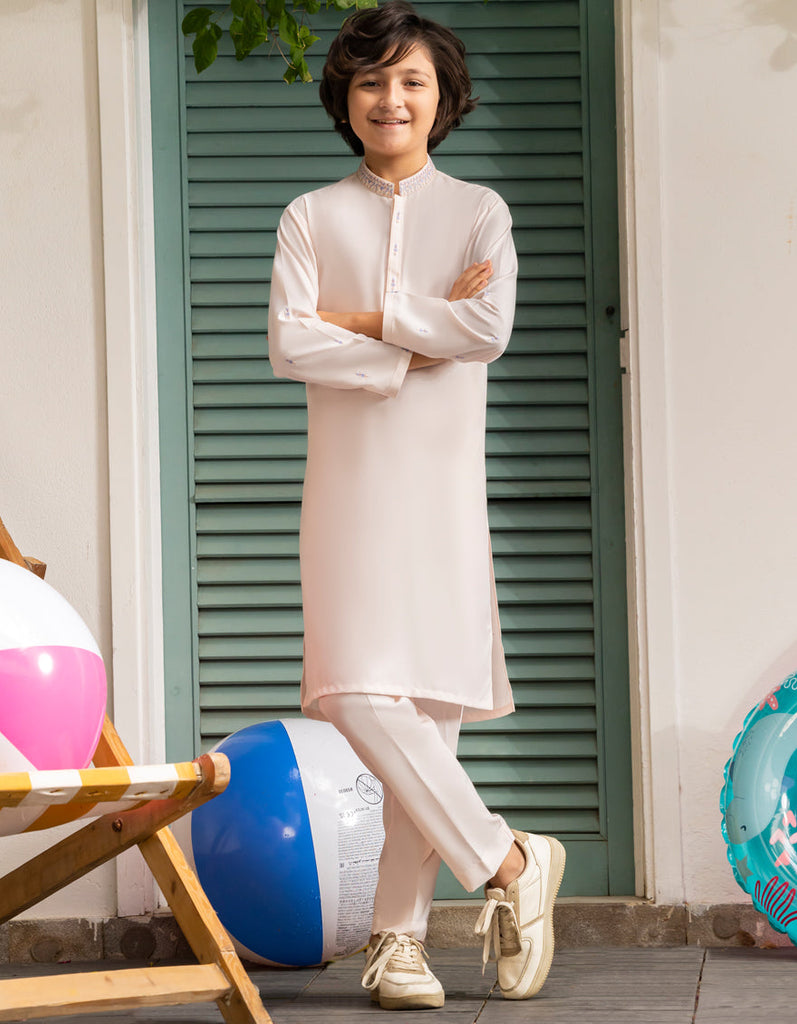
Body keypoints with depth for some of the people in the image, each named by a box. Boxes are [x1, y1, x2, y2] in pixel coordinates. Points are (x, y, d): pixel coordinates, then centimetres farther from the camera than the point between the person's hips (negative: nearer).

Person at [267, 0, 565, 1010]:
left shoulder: (478, 211, 10)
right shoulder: (312, 216, 10)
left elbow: (489, 329, -8)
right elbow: (287, 343, -5)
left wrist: (360, 318, -6)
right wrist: (418, 341, -9)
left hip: (443, 482, 0)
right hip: (348, 483, 0)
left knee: (430, 706, -3)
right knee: (360, 697, -15)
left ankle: (398, 935, 2)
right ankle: (507, 862, -3)